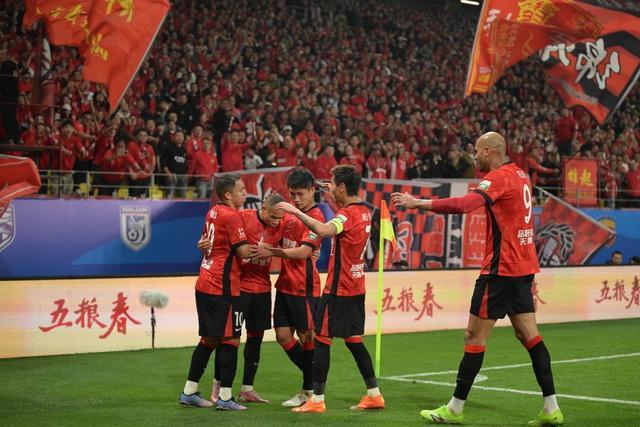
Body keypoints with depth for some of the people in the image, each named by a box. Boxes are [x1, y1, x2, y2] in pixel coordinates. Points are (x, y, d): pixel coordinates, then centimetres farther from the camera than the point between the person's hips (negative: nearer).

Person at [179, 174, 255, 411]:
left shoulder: (213, 212, 13)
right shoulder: (231, 216, -13)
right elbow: (244, 252, -16)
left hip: (204, 284, 9)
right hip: (223, 287, -9)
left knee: (209, 339, 15)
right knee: (230, 340, -3)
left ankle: (189, 392, 19)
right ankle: (225, 398, -2)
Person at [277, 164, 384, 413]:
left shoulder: (347, 214, -18)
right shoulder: (364, 212, 9)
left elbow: (323, 230, -38)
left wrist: (295, 211, -33)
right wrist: (334, 201, 23)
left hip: (338, 288, -9)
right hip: (356, 287, 9)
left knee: (321, 339, -3)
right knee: (353, 340, 15)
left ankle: (317, 400, -1)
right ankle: (374, 395, 17)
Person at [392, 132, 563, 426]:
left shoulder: (498, 177, -14)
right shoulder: (520, 175, 12)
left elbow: (464, 205, -29)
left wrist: (419, 203, -26)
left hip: (501, 269, -9)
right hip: (523, 268, 9)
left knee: (474, 336, -2)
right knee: (529, 335, 9)